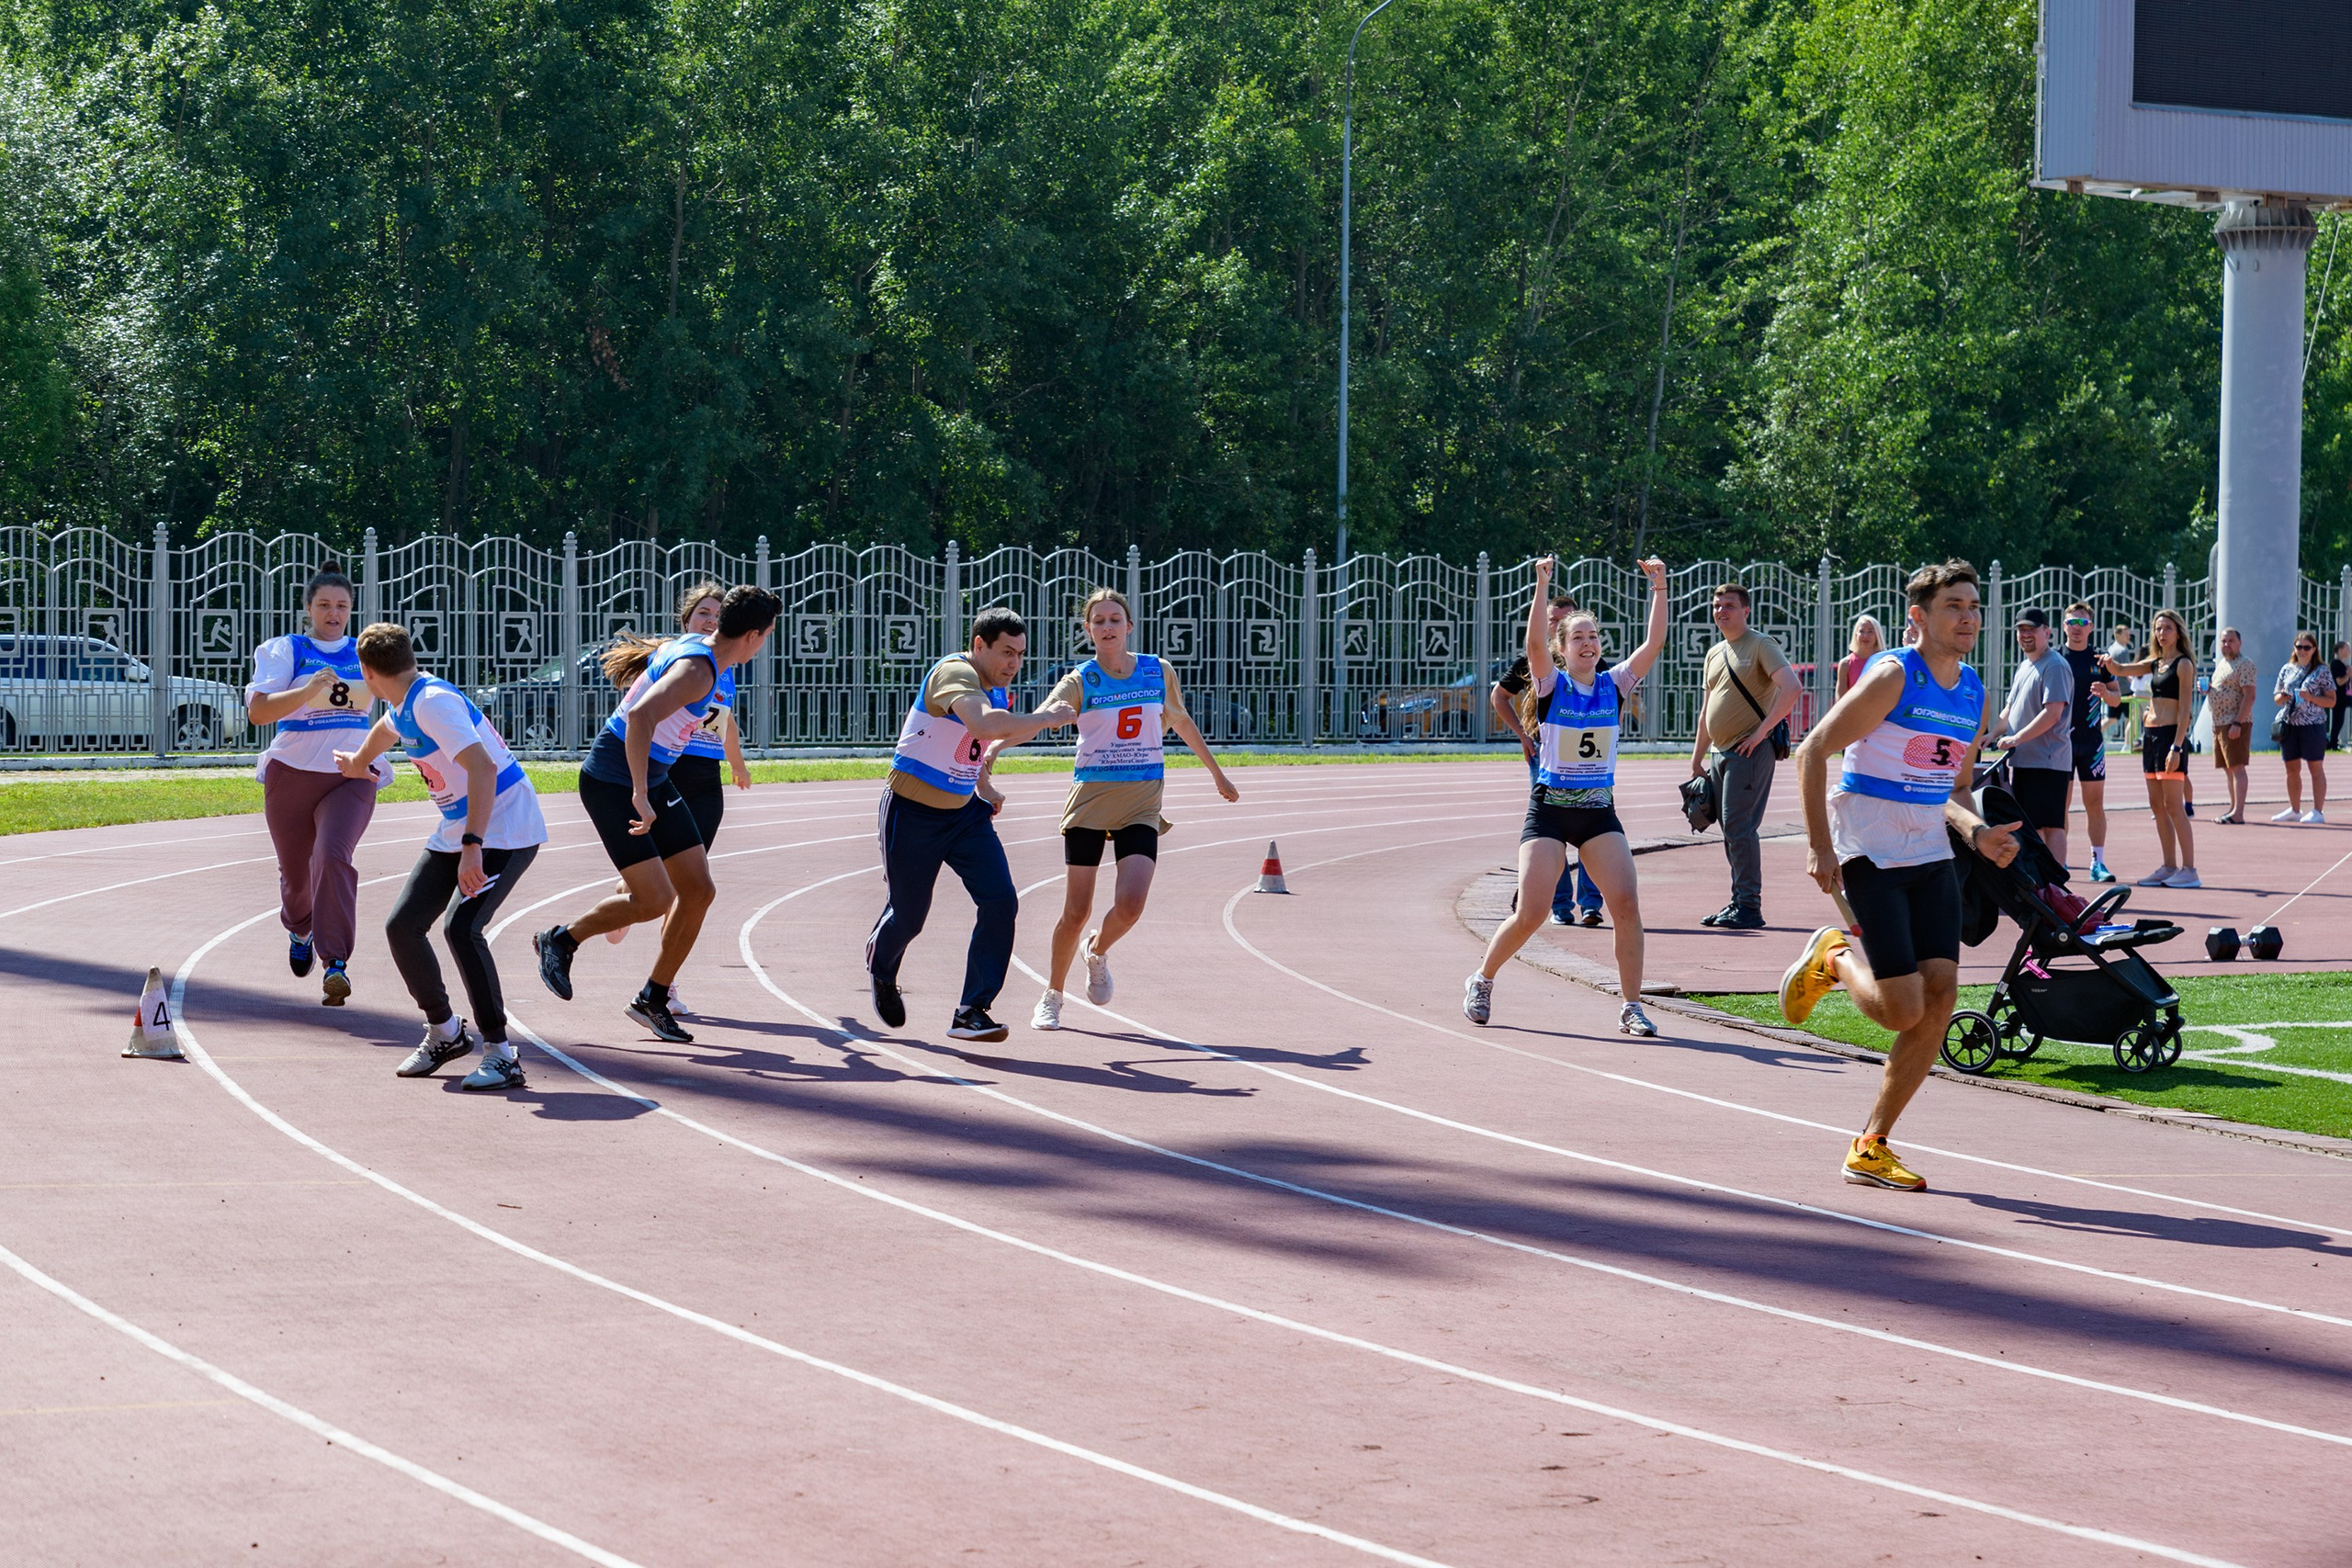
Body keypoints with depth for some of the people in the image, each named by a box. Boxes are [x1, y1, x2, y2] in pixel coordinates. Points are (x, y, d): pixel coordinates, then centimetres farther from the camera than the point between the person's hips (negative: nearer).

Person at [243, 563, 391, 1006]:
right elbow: (257, 710, -13)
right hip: (293, 774, 0)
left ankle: (336, 963, -27)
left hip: (352, 776, 0)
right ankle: (299, 931, 47)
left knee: (333, 855, -24)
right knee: (295, 870, 11)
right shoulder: (286, 650, 1)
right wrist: (308, 691, -27)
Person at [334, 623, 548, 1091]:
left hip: (505, 830, -9)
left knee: (460, 928, -25)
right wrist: (357, 763, 54)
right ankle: (445, 1033, 21)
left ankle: (501, 1054, -17)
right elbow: (386, 729, 33)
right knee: (402, 926, 3)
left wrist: (473, 846, -40)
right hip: (456, 832, 9)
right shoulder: (404, 704, 7)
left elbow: (483, 770, -34)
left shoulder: (434, 702, -23)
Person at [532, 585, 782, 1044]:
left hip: (652, 780, 10)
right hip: (612, 782, -10)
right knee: (655, 899, -14)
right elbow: (640, 716, -39)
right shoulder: (697, 671, -25)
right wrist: (639, 796, -38)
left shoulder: (693, 647, 5)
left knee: (699, 891, 4)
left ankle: (652, 1000, 13)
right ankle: (560, 940, 9)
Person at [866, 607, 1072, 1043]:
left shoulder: (995, 689, 4)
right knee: (908, 914, 7)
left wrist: (983, 785, 12)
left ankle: (971, 1012, -7)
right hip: (912, 811, -7)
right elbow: (984, 725, -45)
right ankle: (881, 967, 44)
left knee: (1000, 902, -11)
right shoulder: (955, 673, -24)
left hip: (965, 812, 7)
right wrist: (1045, 718, -36)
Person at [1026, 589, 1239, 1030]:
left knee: (1131, 903, -17)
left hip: (1142, 805, 2)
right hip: (1090, 801, -2)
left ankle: (1098, 951, 18)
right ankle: (1052, 997, 20)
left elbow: (1181, 723, 21)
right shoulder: (1079, 682, -5)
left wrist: (1217, 773, 30)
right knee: (1076, 911, -1)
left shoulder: (1158, 672, 4)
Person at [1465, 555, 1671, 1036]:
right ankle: (1482, 981, 19)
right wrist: (1543, 585, -30)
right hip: (1549, 810, -3)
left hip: (1600, 812, 3)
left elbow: (1654, 643, -4)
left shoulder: (1614, 685, 5)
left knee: (1626, 905, -13)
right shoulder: (1551, 685, -3)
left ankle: (1631, 1007, -4)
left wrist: (1659, 589, -13)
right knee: (1530, 914, -7)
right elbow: (1535, 642, -21)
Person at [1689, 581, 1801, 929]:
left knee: (1739, 828, -13)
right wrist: (1697, 759, 22)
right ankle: (1739, 901, 15)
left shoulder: (1760, 645, -7)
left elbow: (1791, 688, -20)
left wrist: (1762, 731, -20)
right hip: (1720, 753, 8)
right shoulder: (1715, 654, 18)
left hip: (1749, 751, -8)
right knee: (1730, 831, 10)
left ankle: (1749, 907, -10)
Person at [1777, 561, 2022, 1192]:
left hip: (1930, 855, 7)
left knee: (1941, 993, -4)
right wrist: (1819, 846, -18)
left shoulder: (1974, 694, 9)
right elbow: (1813, 751, -13)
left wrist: (1979, 833, 0)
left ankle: (1872, 1148, 7)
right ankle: (1833, 958, 21)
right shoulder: (1894, 677, -14)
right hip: (1867, 851, -7)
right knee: (1903, 1010, -14)